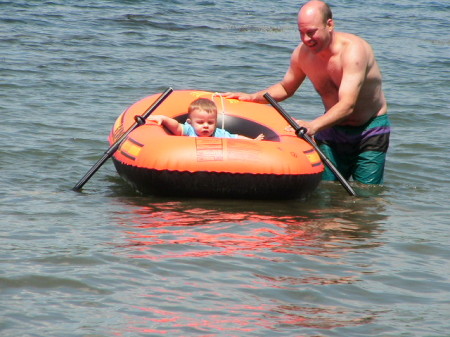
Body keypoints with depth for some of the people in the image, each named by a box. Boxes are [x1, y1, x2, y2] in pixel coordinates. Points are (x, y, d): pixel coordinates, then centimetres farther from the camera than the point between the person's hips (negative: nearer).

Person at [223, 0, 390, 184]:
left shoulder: (353, 50, -28)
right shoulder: (302, 53, -10)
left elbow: (347, 105, -38)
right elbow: (285, 88, 11)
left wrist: (313, 126, -53)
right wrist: (252, 97, -6)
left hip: (370, 130, -5)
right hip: (333, 130, 5)